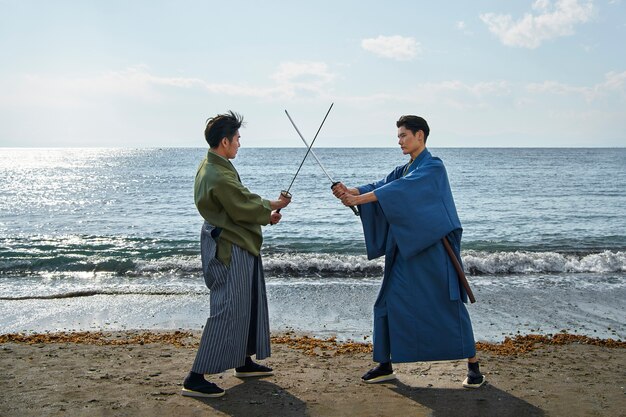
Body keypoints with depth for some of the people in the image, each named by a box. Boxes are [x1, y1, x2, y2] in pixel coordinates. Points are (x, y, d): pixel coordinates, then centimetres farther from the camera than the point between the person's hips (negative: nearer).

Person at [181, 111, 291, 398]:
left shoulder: (214, 167, 8)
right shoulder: (219, 176, -25)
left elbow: (240, 202, 13)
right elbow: (245, 208, -18)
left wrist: (265, 212, 3)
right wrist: (274, 206, -1)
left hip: (237, 245, 11)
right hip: (229, 249, -11)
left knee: (248, 304, 21)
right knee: (227, 311, -7)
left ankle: (244, 362, 36)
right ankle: (195, 379, -2)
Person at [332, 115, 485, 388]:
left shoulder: (433, 167, -10)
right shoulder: (404, 170, 16)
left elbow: (399, 190, -22)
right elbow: (379, 187, 2)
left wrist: (358, 199, -24)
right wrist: (349, 191, -16)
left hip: (434, 248, -8)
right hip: (406, 250, 8)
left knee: (448, 303, -3)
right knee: (389, 303, 5)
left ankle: (473, 365, 10)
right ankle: (385, 365, 15)